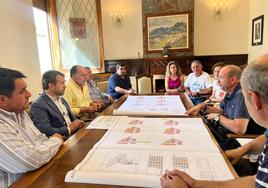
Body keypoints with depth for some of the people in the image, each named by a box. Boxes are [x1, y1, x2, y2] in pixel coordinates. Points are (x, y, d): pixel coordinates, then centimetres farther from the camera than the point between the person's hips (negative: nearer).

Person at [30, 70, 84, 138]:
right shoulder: (38, 105, -13)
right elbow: (46, 131, -20)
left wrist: (77, 123, 0)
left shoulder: (61, 98, 13)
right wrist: (69, 129, -15)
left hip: (76, 134, 8)